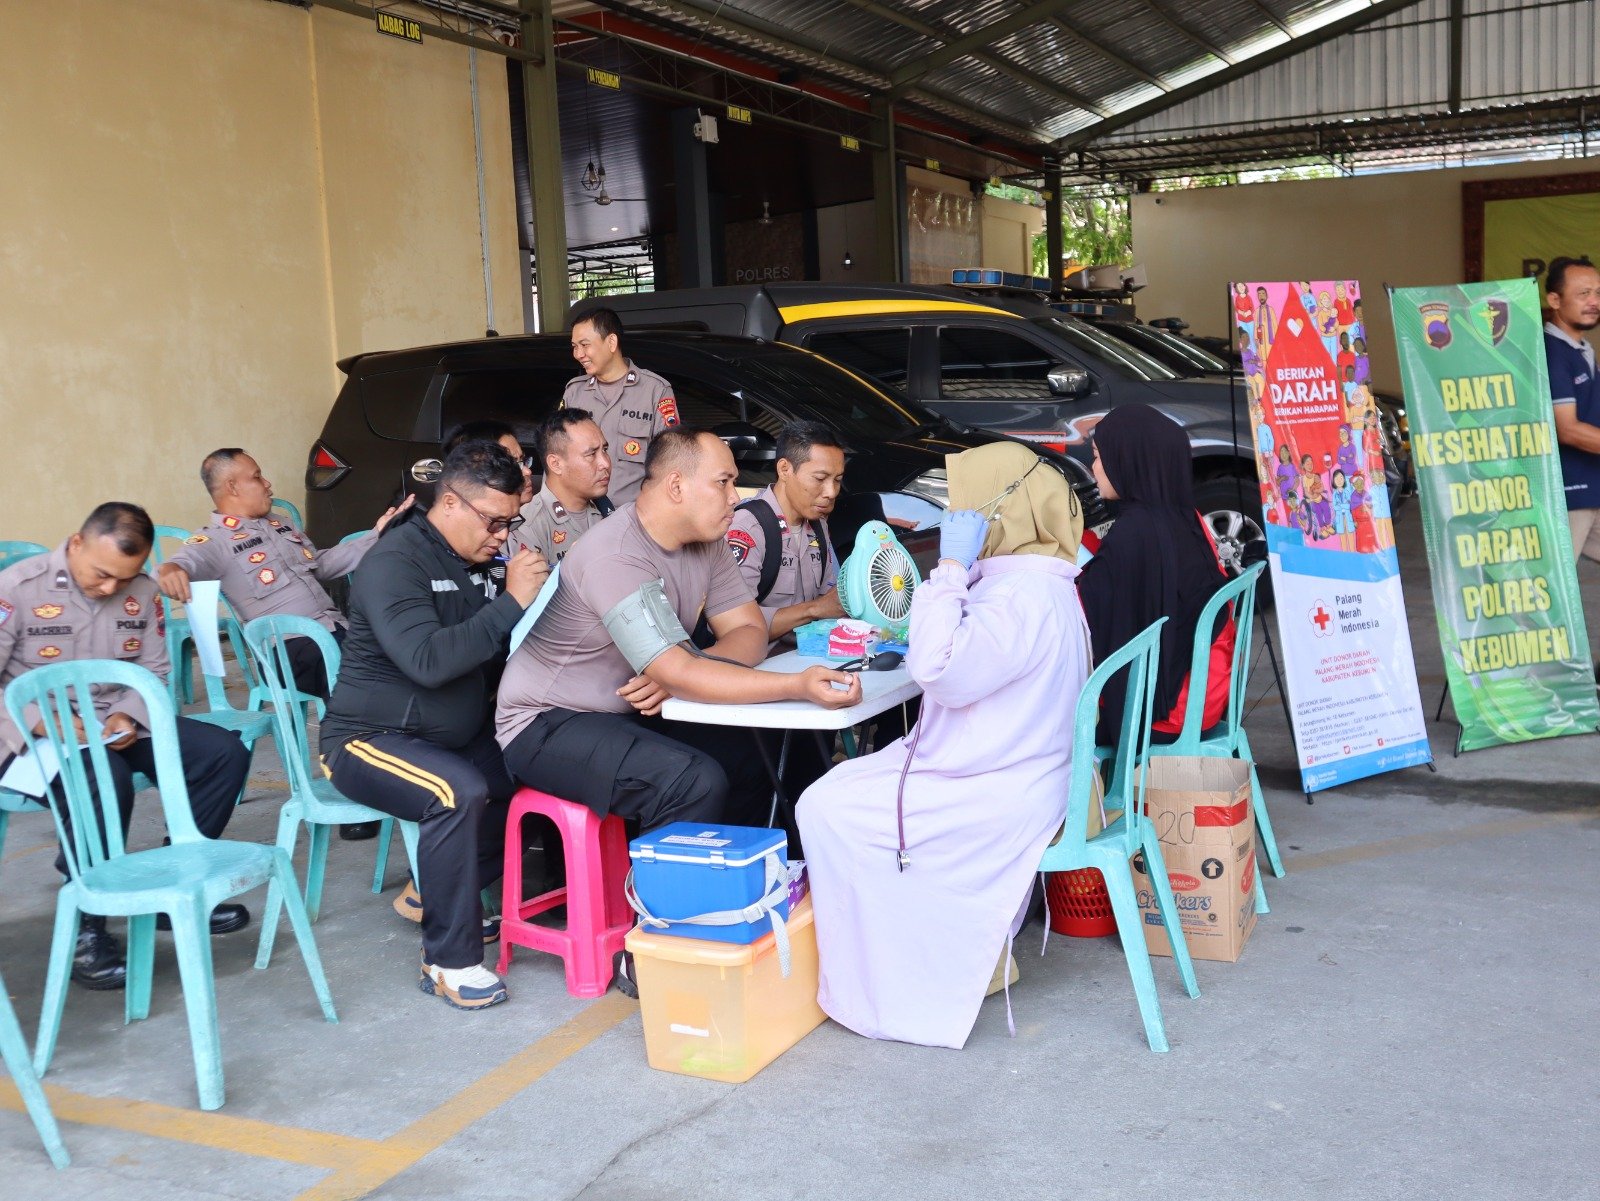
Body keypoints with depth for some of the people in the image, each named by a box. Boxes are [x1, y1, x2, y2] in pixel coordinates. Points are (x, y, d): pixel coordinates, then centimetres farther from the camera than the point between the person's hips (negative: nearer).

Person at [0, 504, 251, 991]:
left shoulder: (143, 592, 3)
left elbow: (155, 672, 8)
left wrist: (128, 716, -13)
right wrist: (42, 722, -27)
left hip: (117, 727, 6)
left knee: (225, 753, -10)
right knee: (105, 778, -38)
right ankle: (85, 934, -21)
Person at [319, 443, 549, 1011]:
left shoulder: (473, 561, 8)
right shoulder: (395, 563, -18)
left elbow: (492, 653, 7)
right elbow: (427, 661, -33)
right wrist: (511, 602, -30)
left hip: (451, 736, 9)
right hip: (371, 739, -9)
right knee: (459, 792, -34)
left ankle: (431, 894, 12)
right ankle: (450, 961, -19)